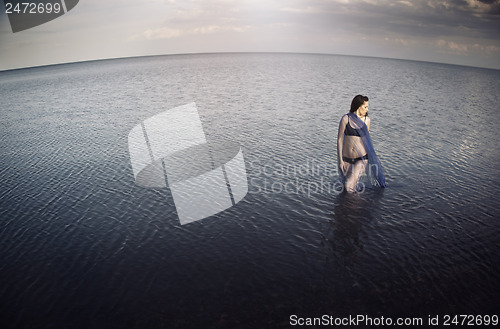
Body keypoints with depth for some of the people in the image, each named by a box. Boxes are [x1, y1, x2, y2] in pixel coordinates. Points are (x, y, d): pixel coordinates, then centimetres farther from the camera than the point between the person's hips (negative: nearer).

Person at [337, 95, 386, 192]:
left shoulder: (367, 120, 1)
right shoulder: (346, 118, -6)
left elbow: (366, 139, 13)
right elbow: (340, 139, -5)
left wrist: (369, 156, 19)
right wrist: (340, 160, -7)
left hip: (361, 159, 0)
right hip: (347, 159, 1)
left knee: (349, 186, -11)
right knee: (345, 185, 11)